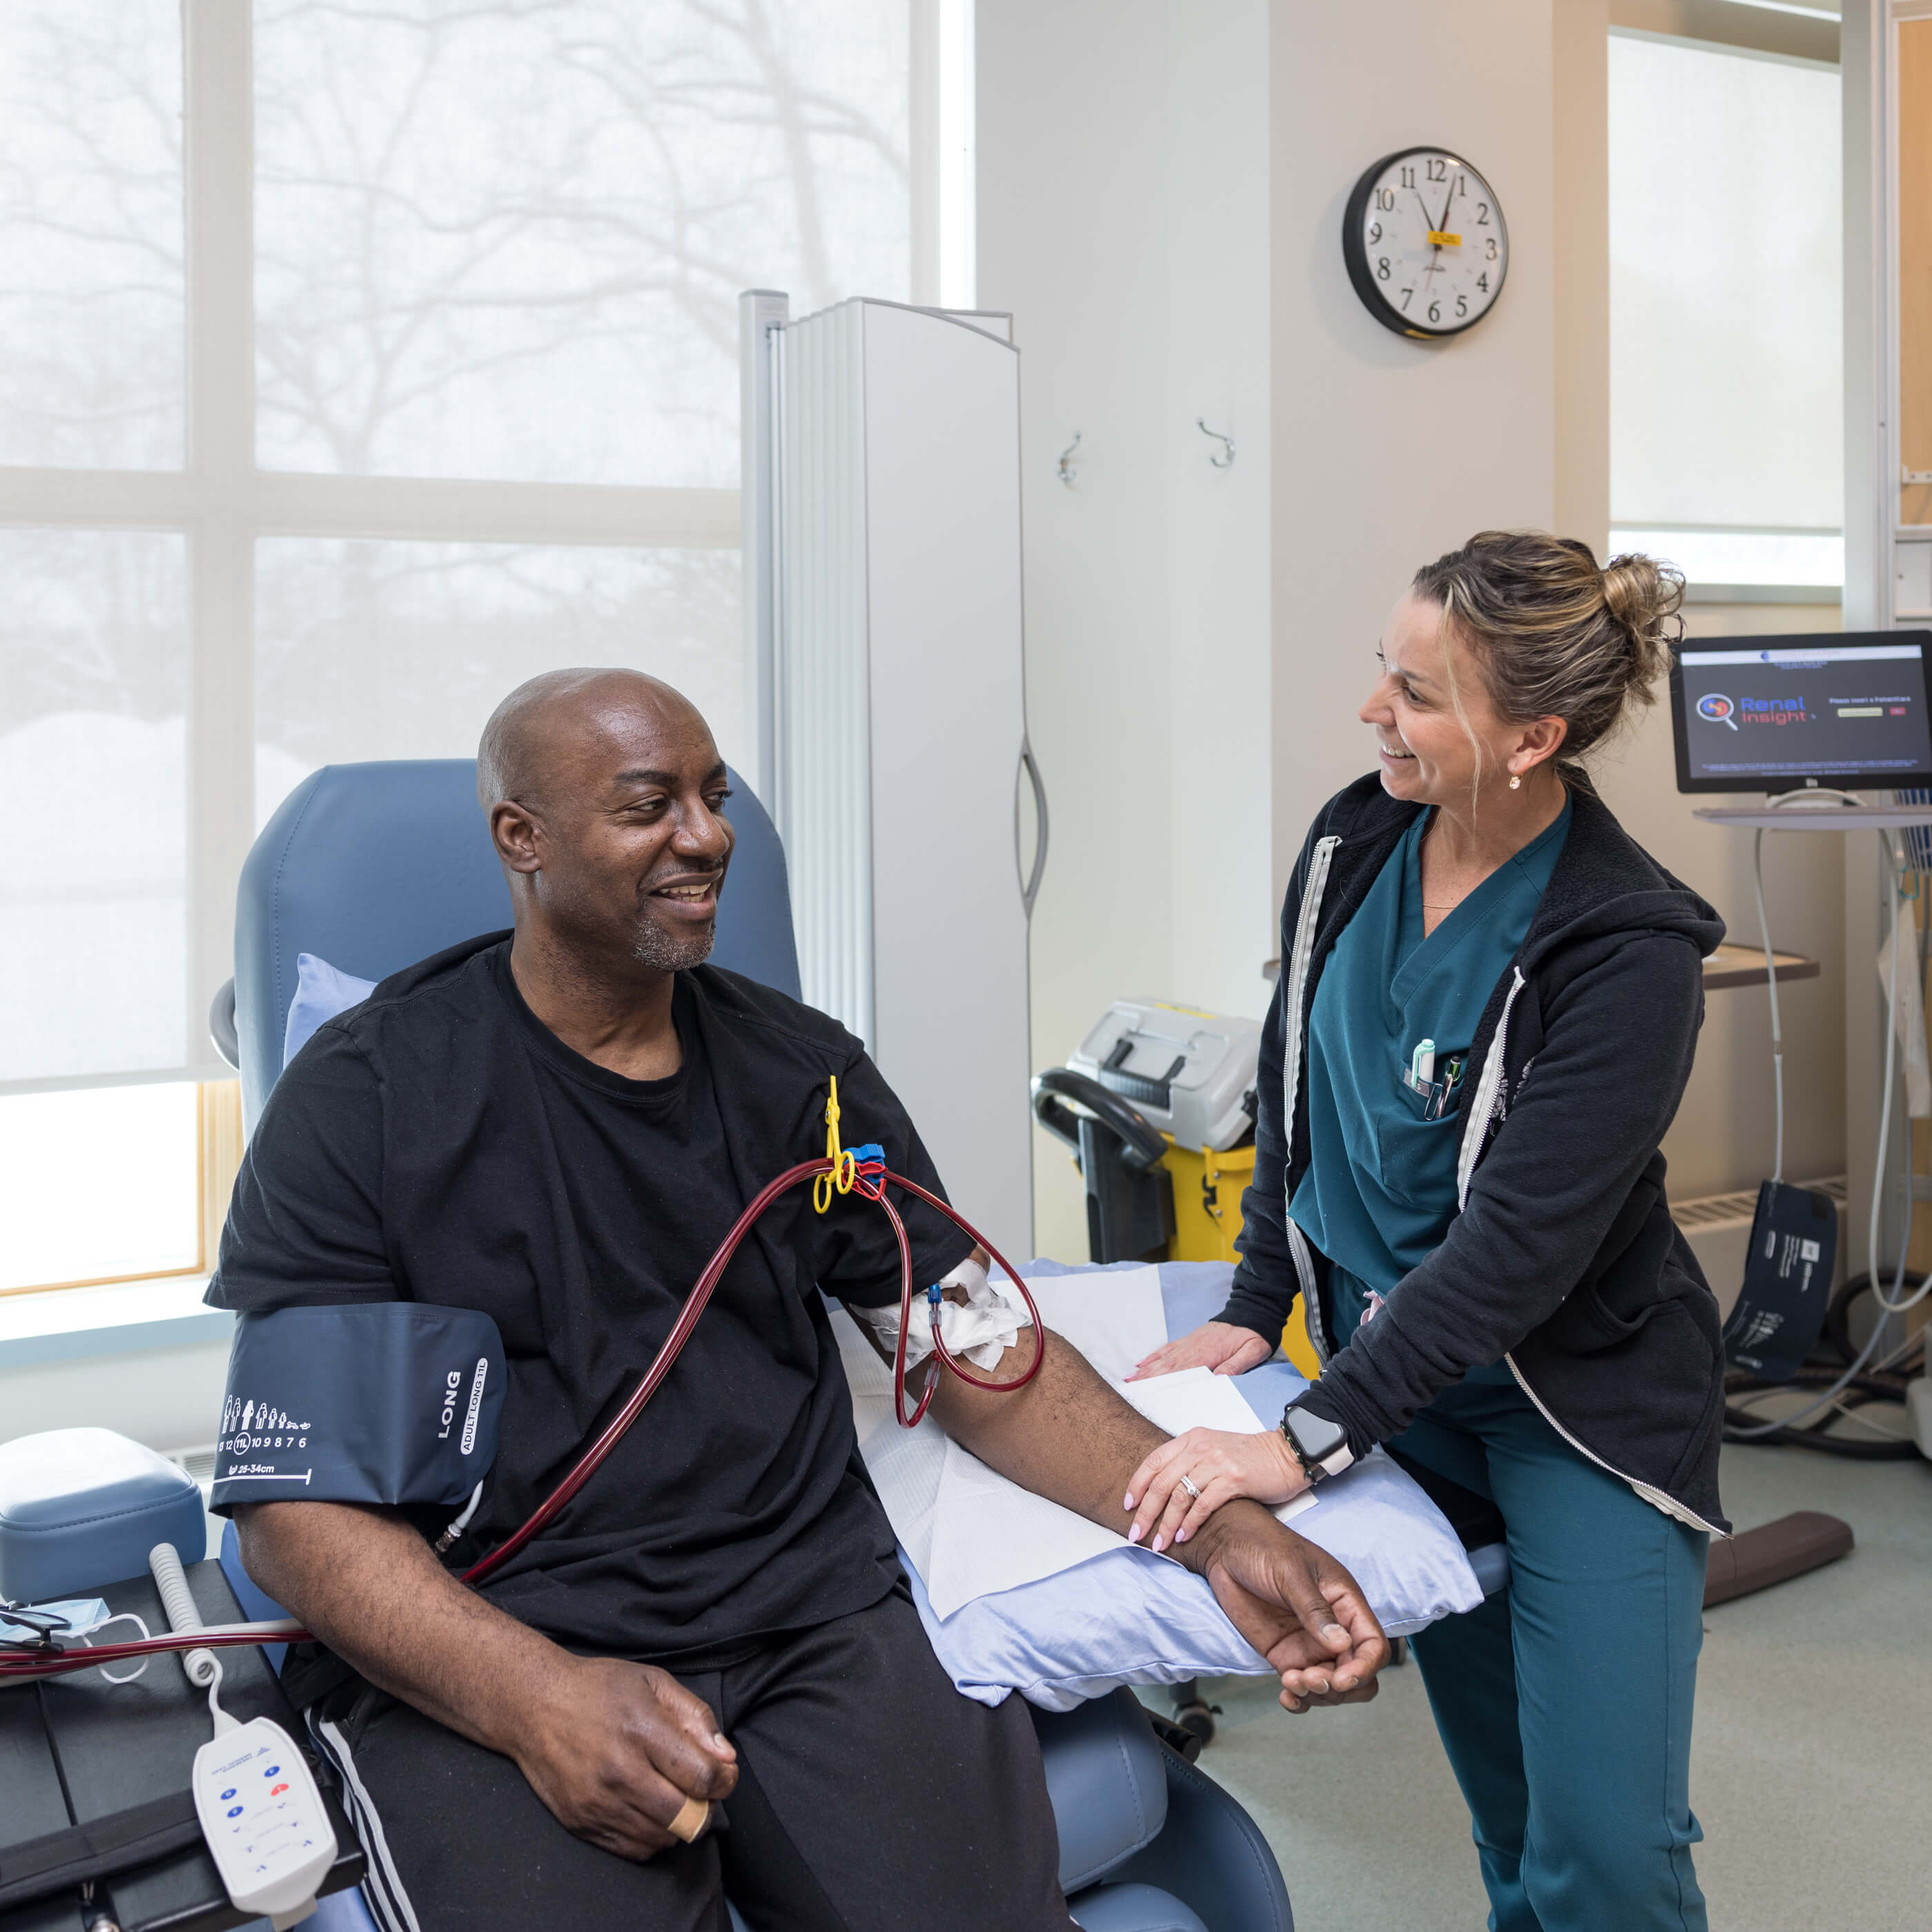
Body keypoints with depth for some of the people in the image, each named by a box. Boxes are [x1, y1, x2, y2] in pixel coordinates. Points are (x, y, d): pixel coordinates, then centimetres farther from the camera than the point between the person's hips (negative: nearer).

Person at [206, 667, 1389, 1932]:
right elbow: (298, 1497, -6)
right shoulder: (367, 1099, -1)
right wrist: (535, 1695, -22)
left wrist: (1219, 1528, -4)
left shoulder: (803, 1072, 11)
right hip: (466, 1658, -3)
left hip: (812, 1617, 4)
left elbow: (985, 1363, 11)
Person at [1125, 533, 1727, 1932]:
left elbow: (1519, 1242, -27)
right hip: (1394, 1367, 5)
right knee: (1506, 1816, 16)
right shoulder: (1353, 845, -3)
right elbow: (1294, 1097, 9)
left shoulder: (1629, 948, -22)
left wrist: (1307, 1441, -30)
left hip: (1578, 1407, -5)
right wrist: (1255, 1311, 2)